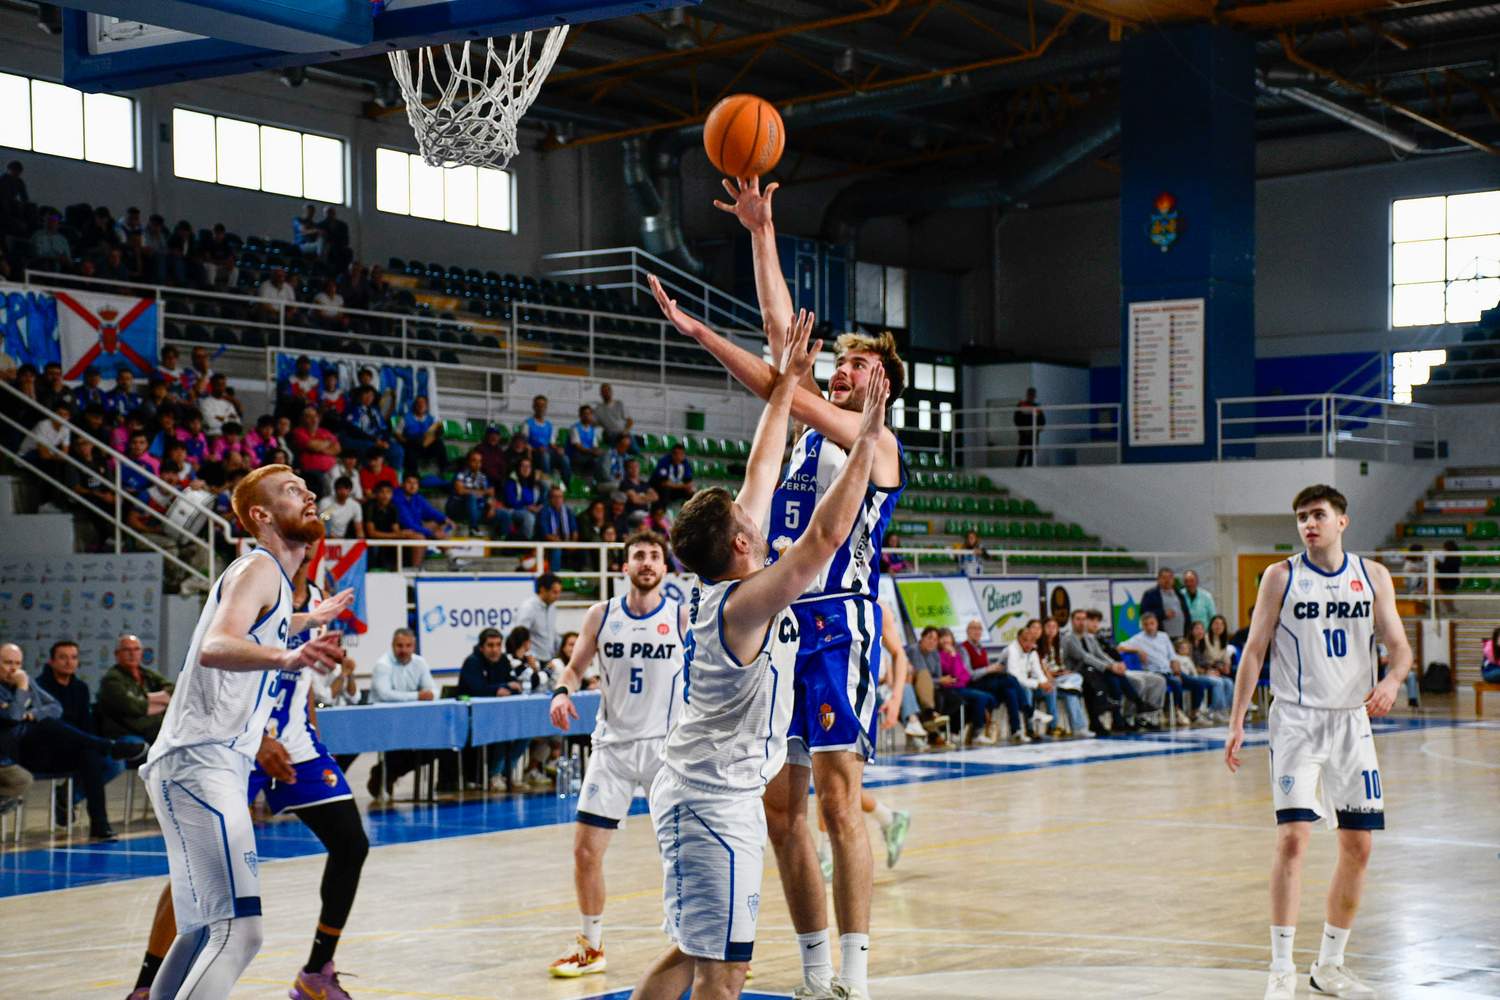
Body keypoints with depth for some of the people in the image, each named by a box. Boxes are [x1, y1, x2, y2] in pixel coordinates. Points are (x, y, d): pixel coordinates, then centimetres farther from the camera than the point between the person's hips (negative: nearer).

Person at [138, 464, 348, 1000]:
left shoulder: (273, 576, 20)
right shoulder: (258, 568, -8)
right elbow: (214, 647, -29)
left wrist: (310, 620, 56)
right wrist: (286, 657, -47)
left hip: (209, 764, 11)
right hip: (200, 764, -11)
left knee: (202, 931, 18)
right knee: (239, 930, -21)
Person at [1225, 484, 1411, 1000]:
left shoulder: (1373, 576, 5)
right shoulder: (1281, 576, -1)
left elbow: (1400, 647, 4)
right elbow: (1254, 650, -1)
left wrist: (1392, 680, -19)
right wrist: (1237, 723, -7)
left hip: (1353, 720, 4)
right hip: (1296, 719, -4)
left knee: (1358, 845, 5)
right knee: (1293, 837, -14)